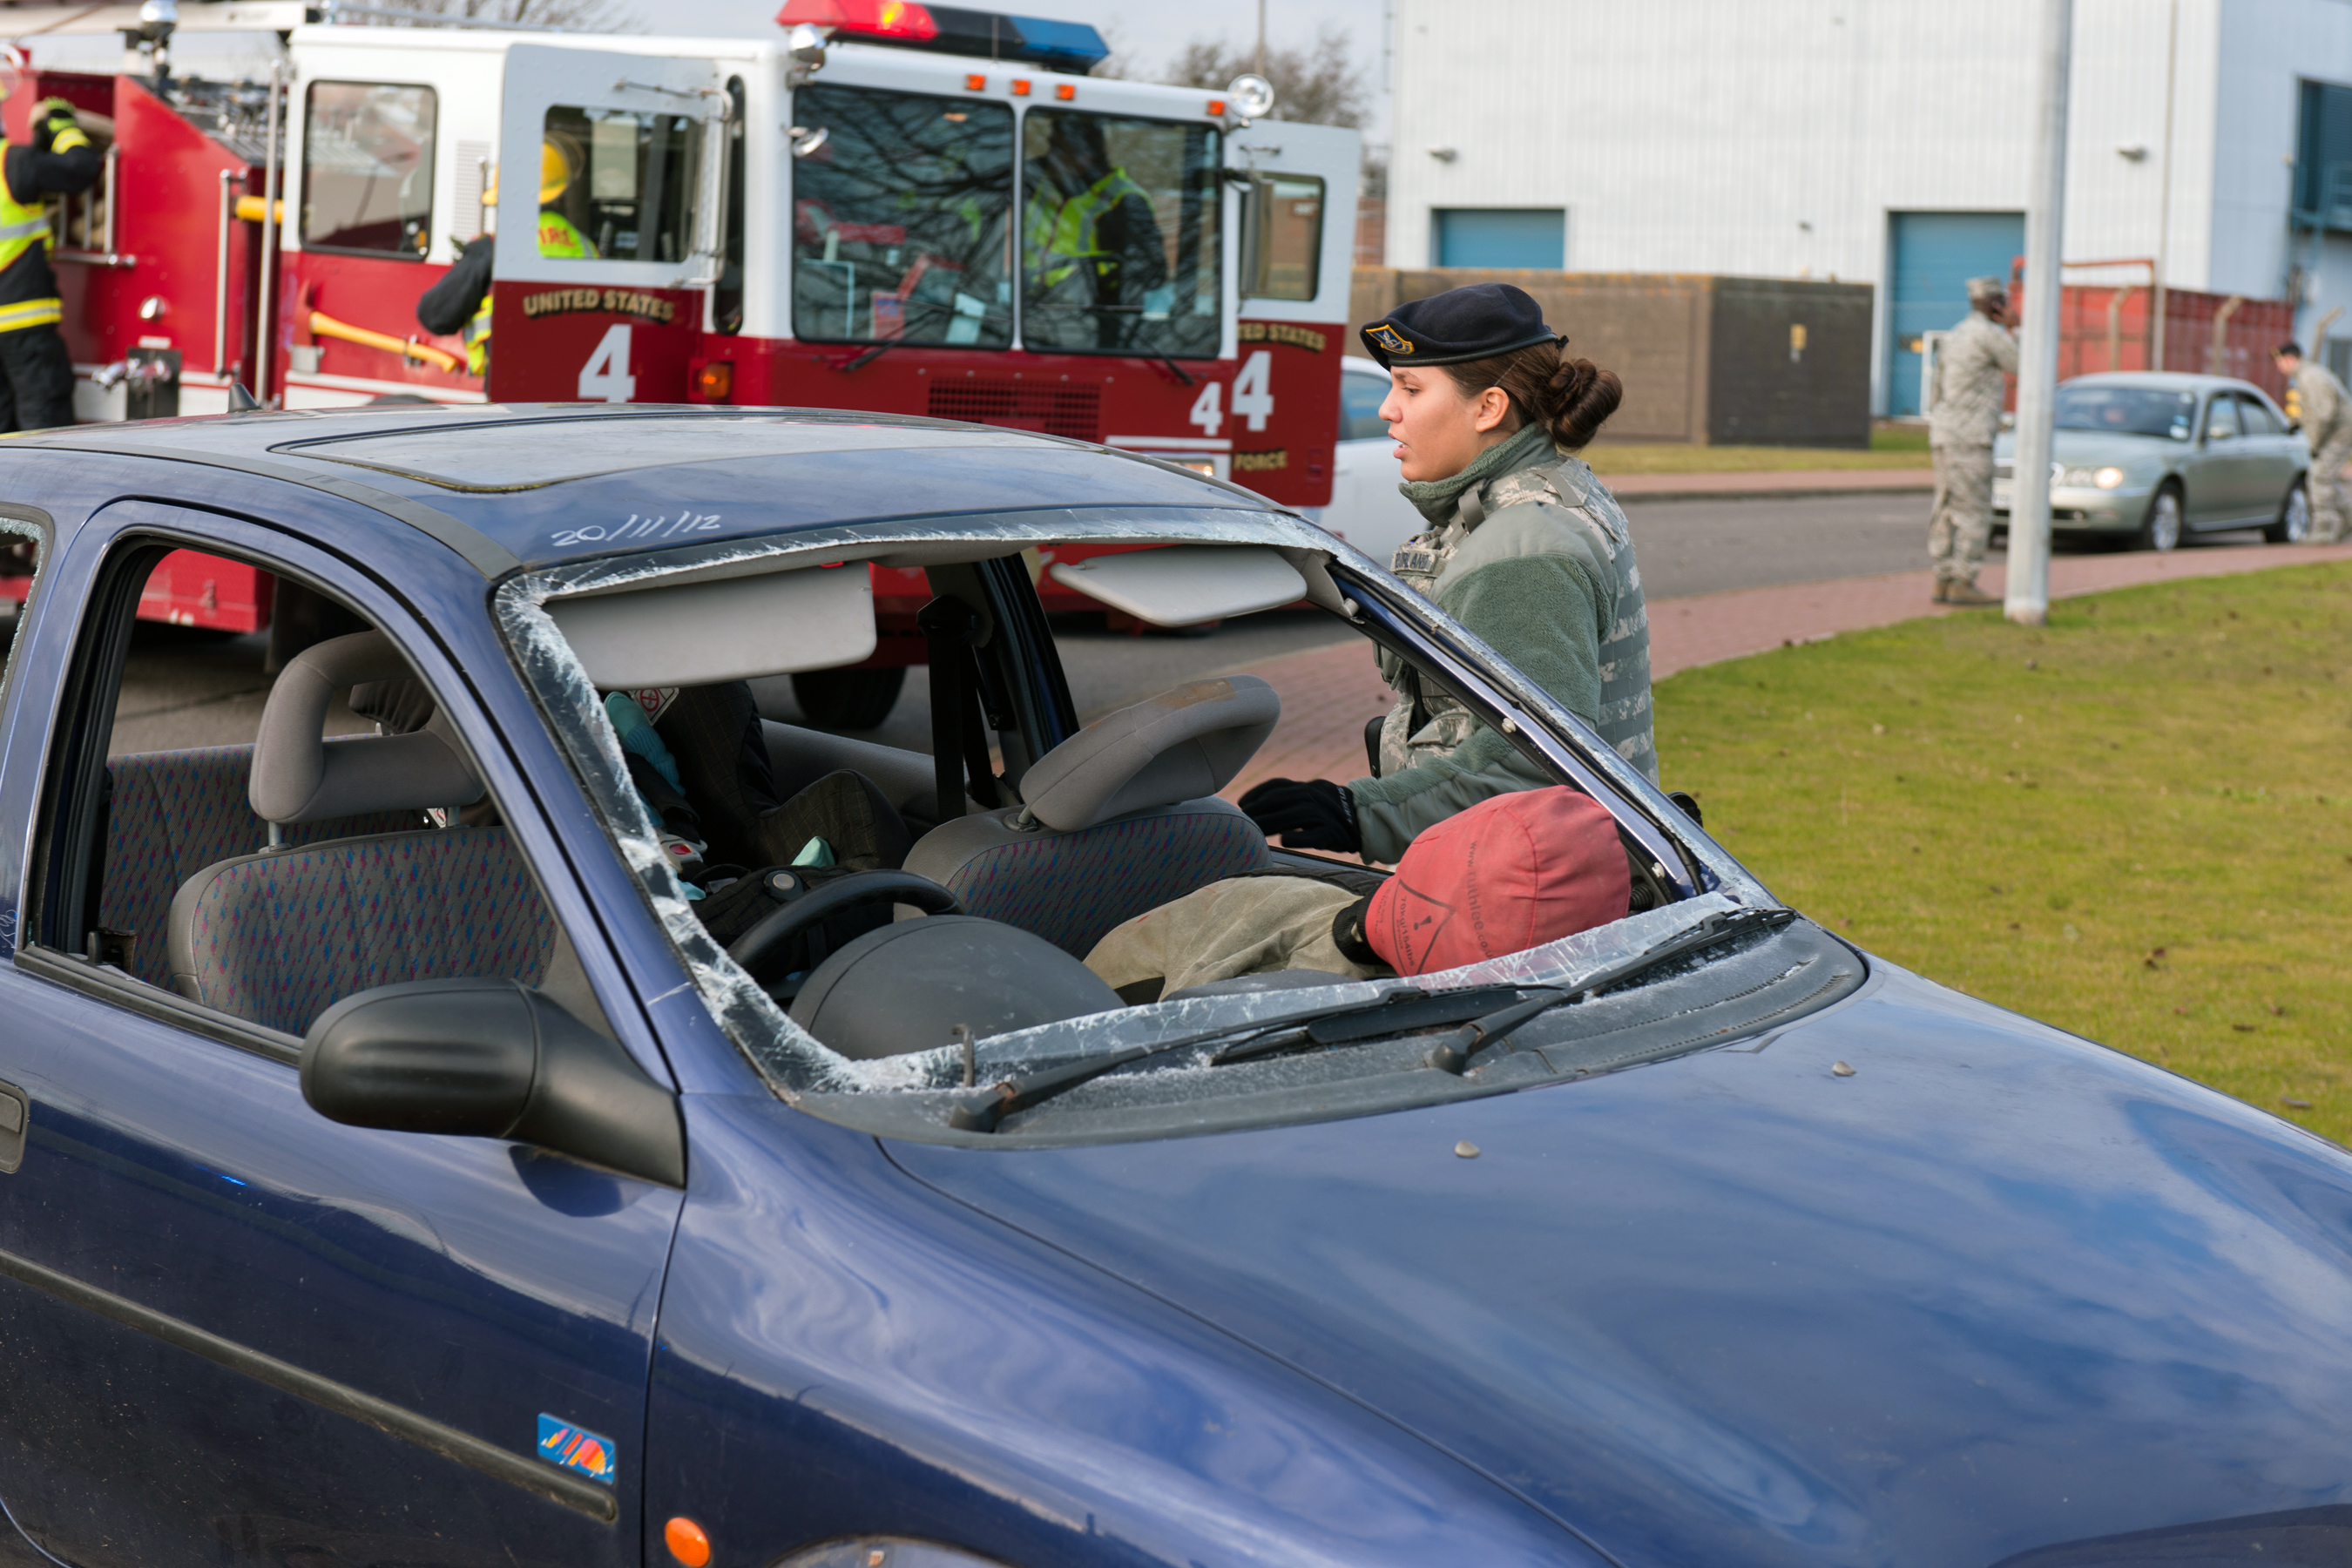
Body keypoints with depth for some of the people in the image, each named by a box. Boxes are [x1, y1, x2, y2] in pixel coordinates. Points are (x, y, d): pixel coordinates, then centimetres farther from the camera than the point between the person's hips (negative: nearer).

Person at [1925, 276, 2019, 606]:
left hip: (1945, 436, 9)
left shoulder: (1954, 337, 17)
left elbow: (1936, 391, 19)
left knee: (1948, 513, 8)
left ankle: (1945, 583, 8)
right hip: (1969, 439, -9)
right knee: (1974, 514, -6)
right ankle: (1963, 585, -7)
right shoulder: (1989, 334, -11)